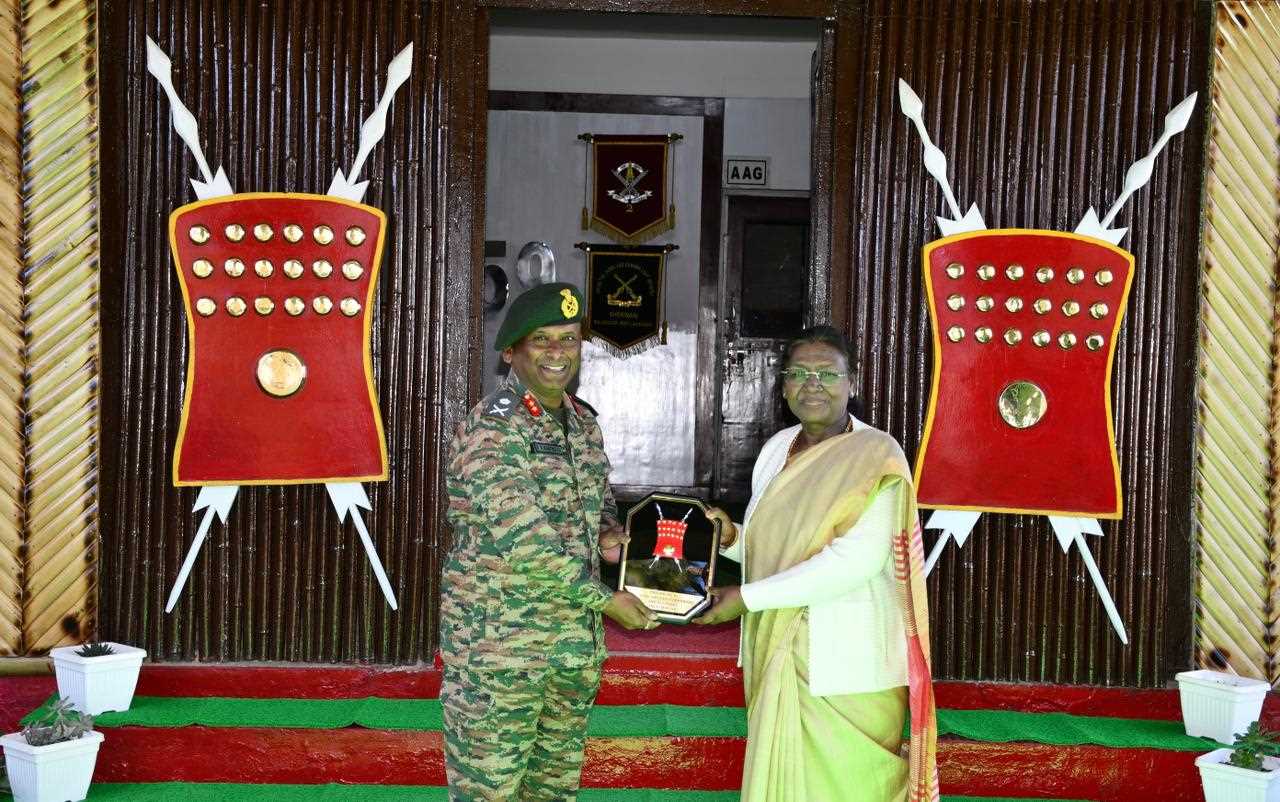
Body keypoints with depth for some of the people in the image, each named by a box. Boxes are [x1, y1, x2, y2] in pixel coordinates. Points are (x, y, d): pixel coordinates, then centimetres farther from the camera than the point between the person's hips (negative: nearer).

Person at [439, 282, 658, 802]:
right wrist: (605, 598, -14)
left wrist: (608, 532, 2)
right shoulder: (491, 428, -15)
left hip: (576, 641, 8)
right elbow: (526, 543, -22)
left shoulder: (584, 423, 9)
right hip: (497, 643, -7)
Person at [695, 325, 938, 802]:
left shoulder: (875, 455, -14)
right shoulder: (777, 448, 8)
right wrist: (733, 539, -4)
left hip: (847, 662, -6)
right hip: (780, 652, 6)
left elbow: (857, 560, -24)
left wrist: (748, 598, -20)